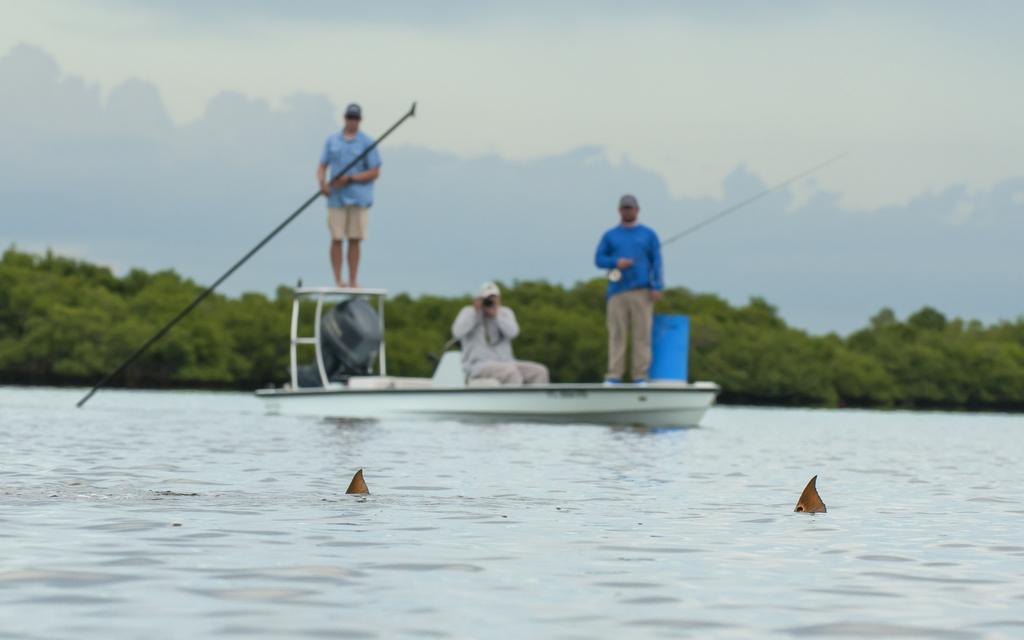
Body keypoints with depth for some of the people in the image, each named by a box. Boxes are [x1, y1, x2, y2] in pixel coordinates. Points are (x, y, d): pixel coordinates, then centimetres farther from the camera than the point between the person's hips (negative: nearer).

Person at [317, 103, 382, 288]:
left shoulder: (367, 142, 3)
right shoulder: (332, 140, 11)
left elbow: (375, 173, -1)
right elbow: (322, 167, 12)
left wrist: (349, 178, -12)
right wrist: (322, 183, -10)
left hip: (359, 198, -1)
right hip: (336, 197, 1)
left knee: (355, 240, -1)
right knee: (336, 239, -3)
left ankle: (353, 280, 6)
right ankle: (337, 281, 1)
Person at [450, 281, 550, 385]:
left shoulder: (505, 313, 16)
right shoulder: (469, 312, 7)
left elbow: (512, 332, -6)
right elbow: (457, 333, -14)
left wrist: (496, 313, -11)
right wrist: (475, 311, -9)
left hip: (505, 363, 5)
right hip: (478, 364, -5)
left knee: (540, 371, -17)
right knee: (511, 371, -35)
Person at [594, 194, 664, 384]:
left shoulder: (648, 234, 12)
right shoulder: (610, 236, 15)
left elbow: (657, 261, 7)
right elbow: (598, 259, 10)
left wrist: (657, 287, -5)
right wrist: (616, 262, -10)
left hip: (642, 292, -1)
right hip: (617, 292, 1)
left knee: (642, 333, -5)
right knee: (616, 334, -4)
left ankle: (640, 376, -4)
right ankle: (614, 376, -5)